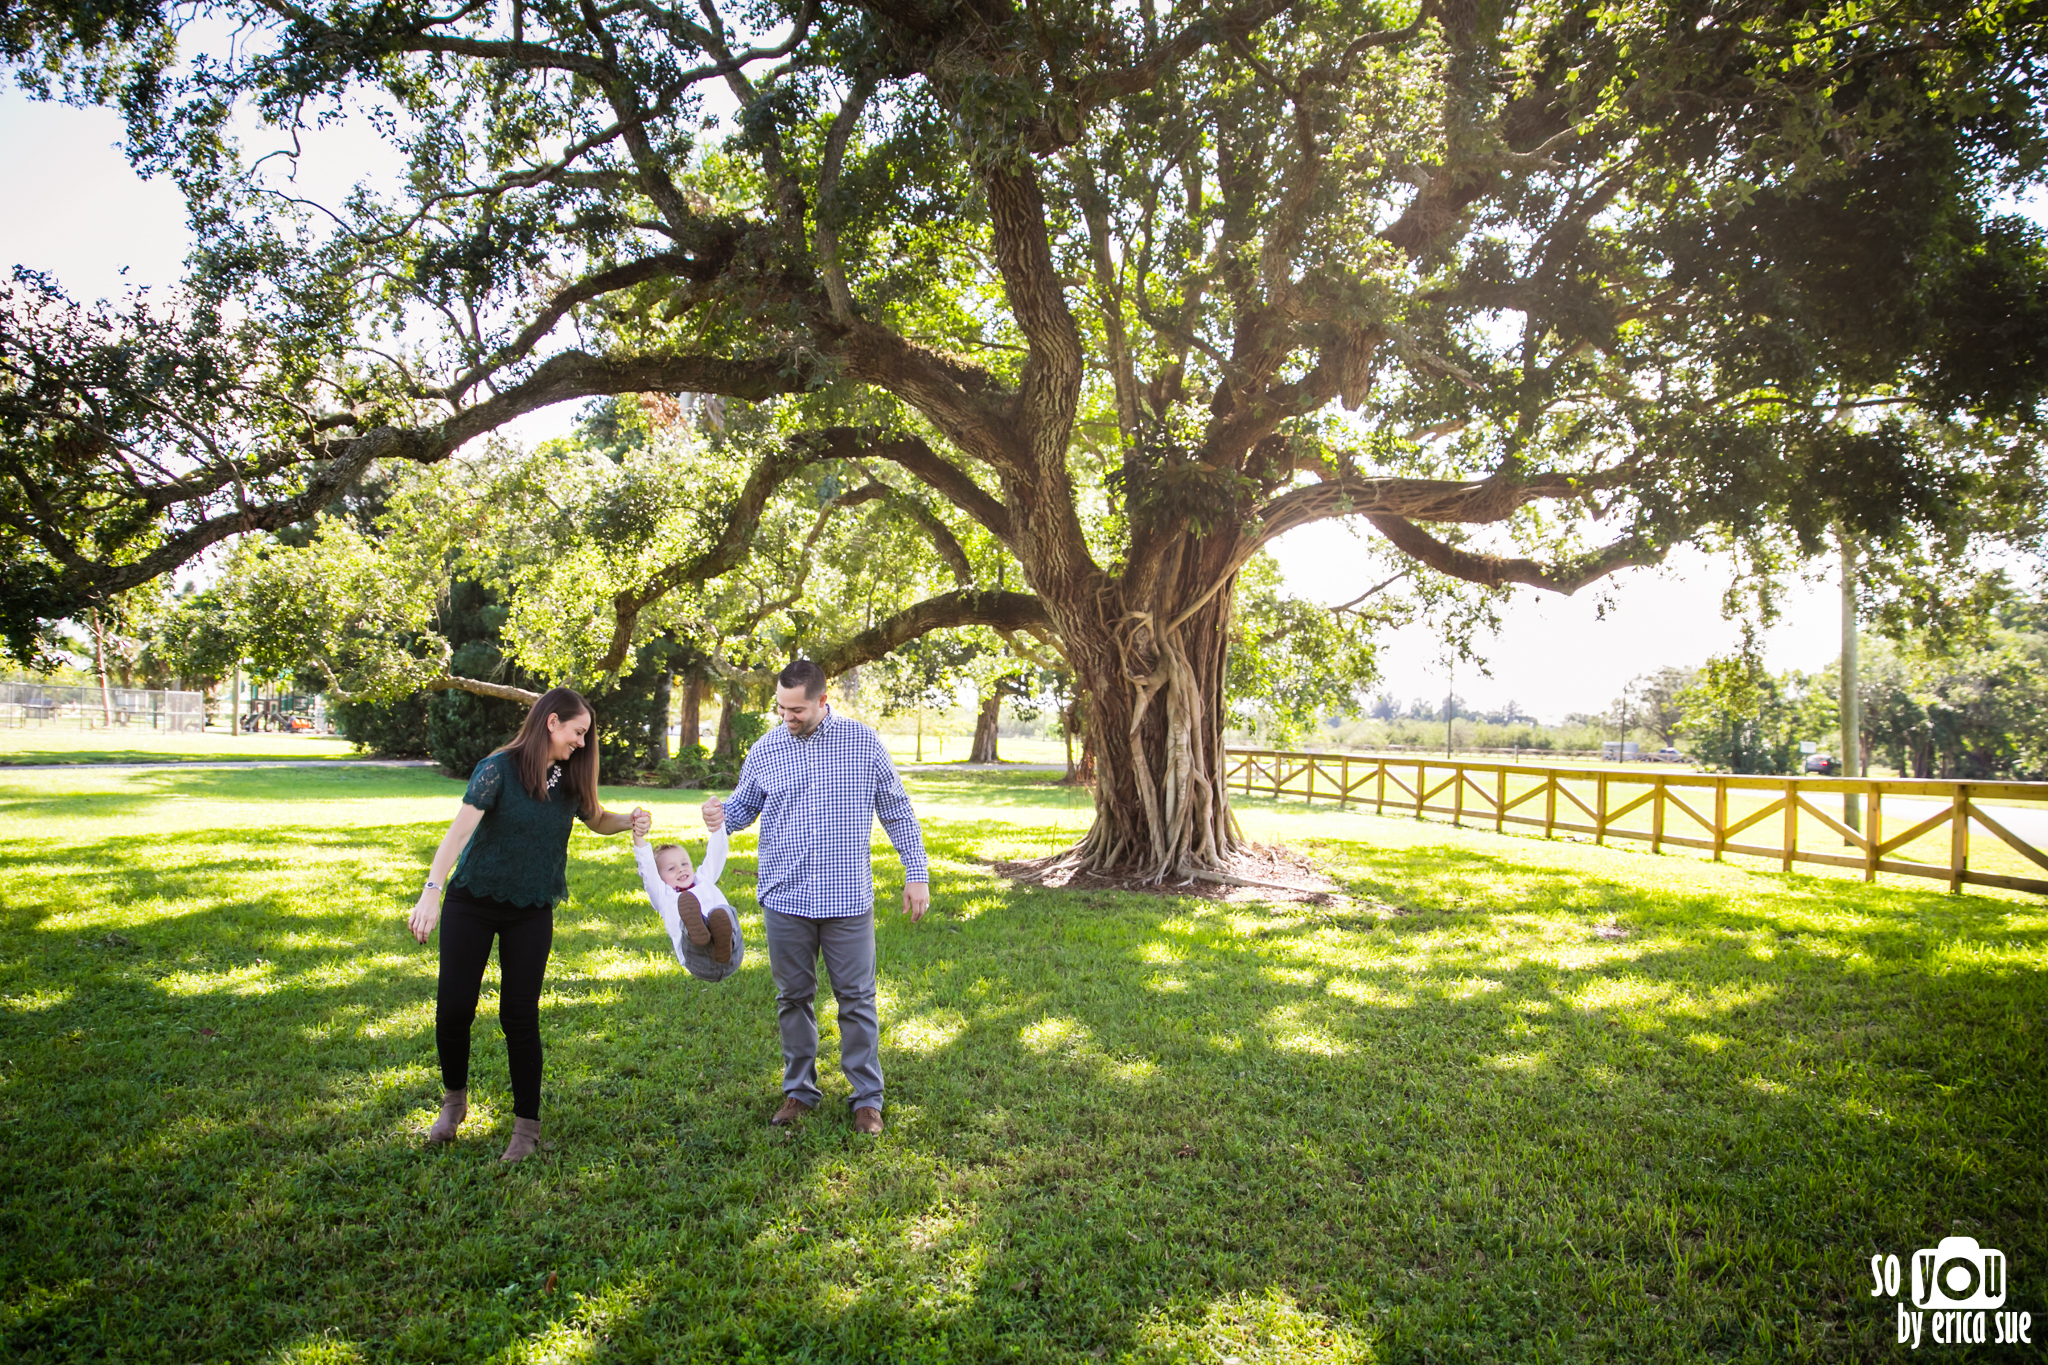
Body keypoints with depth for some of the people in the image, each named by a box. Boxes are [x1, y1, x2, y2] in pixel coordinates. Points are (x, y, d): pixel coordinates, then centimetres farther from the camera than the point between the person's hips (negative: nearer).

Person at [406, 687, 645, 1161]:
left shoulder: (568, 779, 1)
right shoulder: (500, 769, -16)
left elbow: (598, 819, 18)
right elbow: (460, 829, -27)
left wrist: (630, 821, -4)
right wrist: (432, 890, -38)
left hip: (531, 912, 3)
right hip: (473, 903, -3)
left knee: (520, 1015, 0)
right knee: (453, 1009, -1)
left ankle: (527, 1125, 11)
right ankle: (454, 1099, 27)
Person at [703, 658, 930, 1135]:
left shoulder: (864, 742, -2)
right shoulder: (765, 749, 2)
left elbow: (897, 811, 4)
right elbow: (742, 807, 14)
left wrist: (916, 874, 0)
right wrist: (720, 815, -10)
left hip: (847, 898, -2)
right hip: (785, 899, 2)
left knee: (856, 998, 4)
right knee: (793, 997, 12)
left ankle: (868, 1098, 16)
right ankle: (799, 1090, 27)